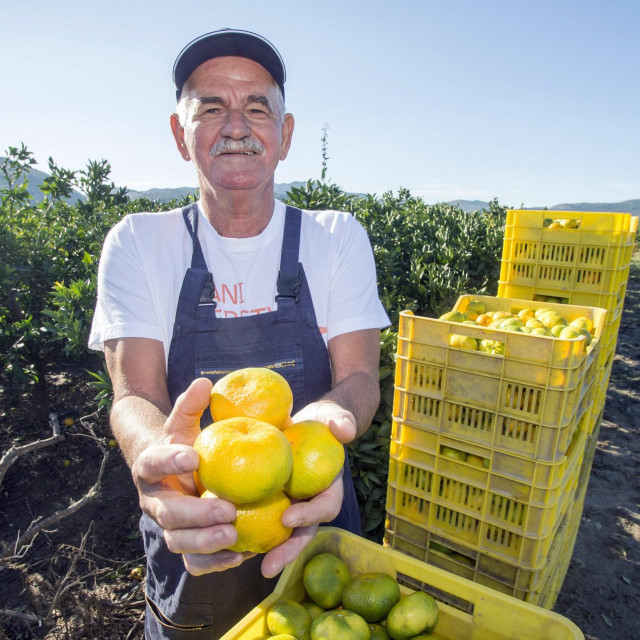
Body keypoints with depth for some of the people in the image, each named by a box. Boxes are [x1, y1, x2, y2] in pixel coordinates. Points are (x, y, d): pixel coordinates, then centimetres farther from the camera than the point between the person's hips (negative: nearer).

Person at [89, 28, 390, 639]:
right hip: (191, 536, 0)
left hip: (312, 520, 1)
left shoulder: (338, 238, -7)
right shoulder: (137, 244, -8)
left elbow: (359, 375, -14)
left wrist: (325, 416, -38)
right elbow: (133, 395, -17)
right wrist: (157, 451, -41)